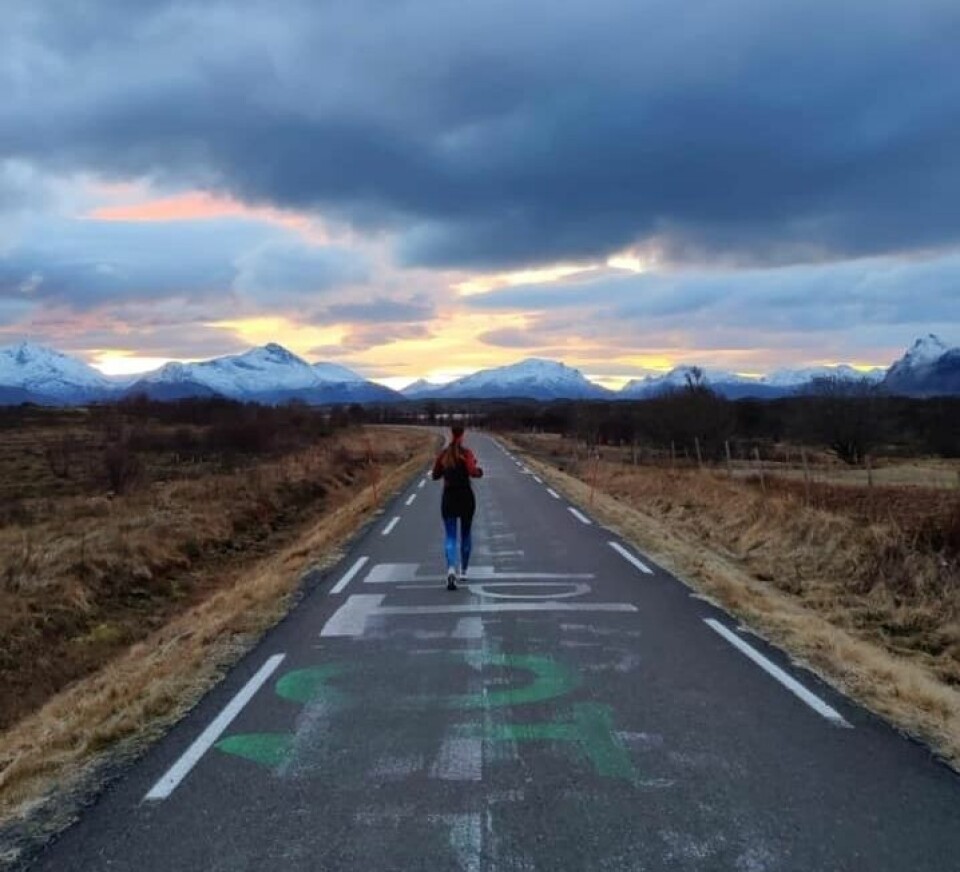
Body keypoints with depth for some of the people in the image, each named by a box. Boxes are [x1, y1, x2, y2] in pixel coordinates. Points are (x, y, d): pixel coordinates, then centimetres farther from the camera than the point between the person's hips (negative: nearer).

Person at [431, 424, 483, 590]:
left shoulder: (443, 454, 1)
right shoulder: (466, 453, -9)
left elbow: (435, 475, 8)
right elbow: (473, 472, -22)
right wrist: (480, 471, -1)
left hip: (448, 498, 1)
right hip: (466, 497, -1)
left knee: (450, 537, -1)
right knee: (465, 534, 18)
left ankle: (451, 569, -27)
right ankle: (463, 571, 29)